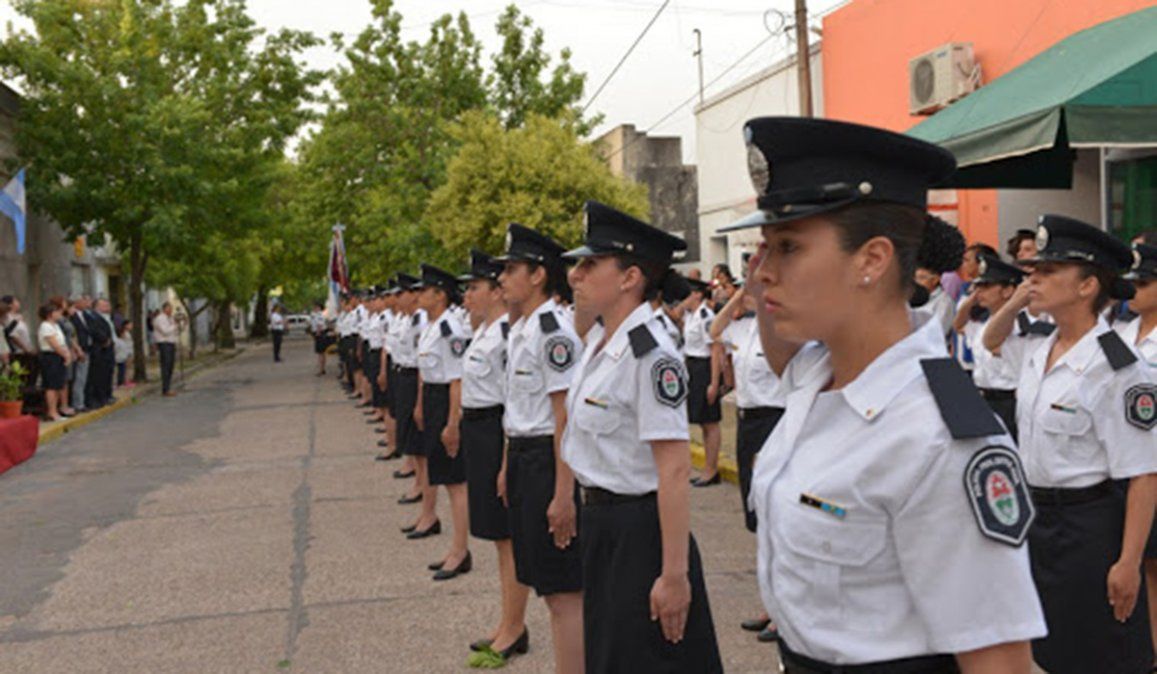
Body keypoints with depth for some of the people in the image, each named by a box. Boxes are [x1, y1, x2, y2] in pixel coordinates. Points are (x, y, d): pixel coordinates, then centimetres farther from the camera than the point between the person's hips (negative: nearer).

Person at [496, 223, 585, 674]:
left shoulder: (553, 332, -18)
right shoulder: (520, 330, 12)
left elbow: (566, 417, -21)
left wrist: (564, 494, -22)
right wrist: (508, 466, 20)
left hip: (548, 462, -10)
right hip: (523, 456, 10)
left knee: (563, 591, -2)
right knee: (547, 583, 20)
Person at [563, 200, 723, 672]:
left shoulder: (649, 354, -21)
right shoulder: (600, 345, 6)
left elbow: (675, 471, -23)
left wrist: (674, 574, -23)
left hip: (641, 531, -9)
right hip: (602, 524, 9)